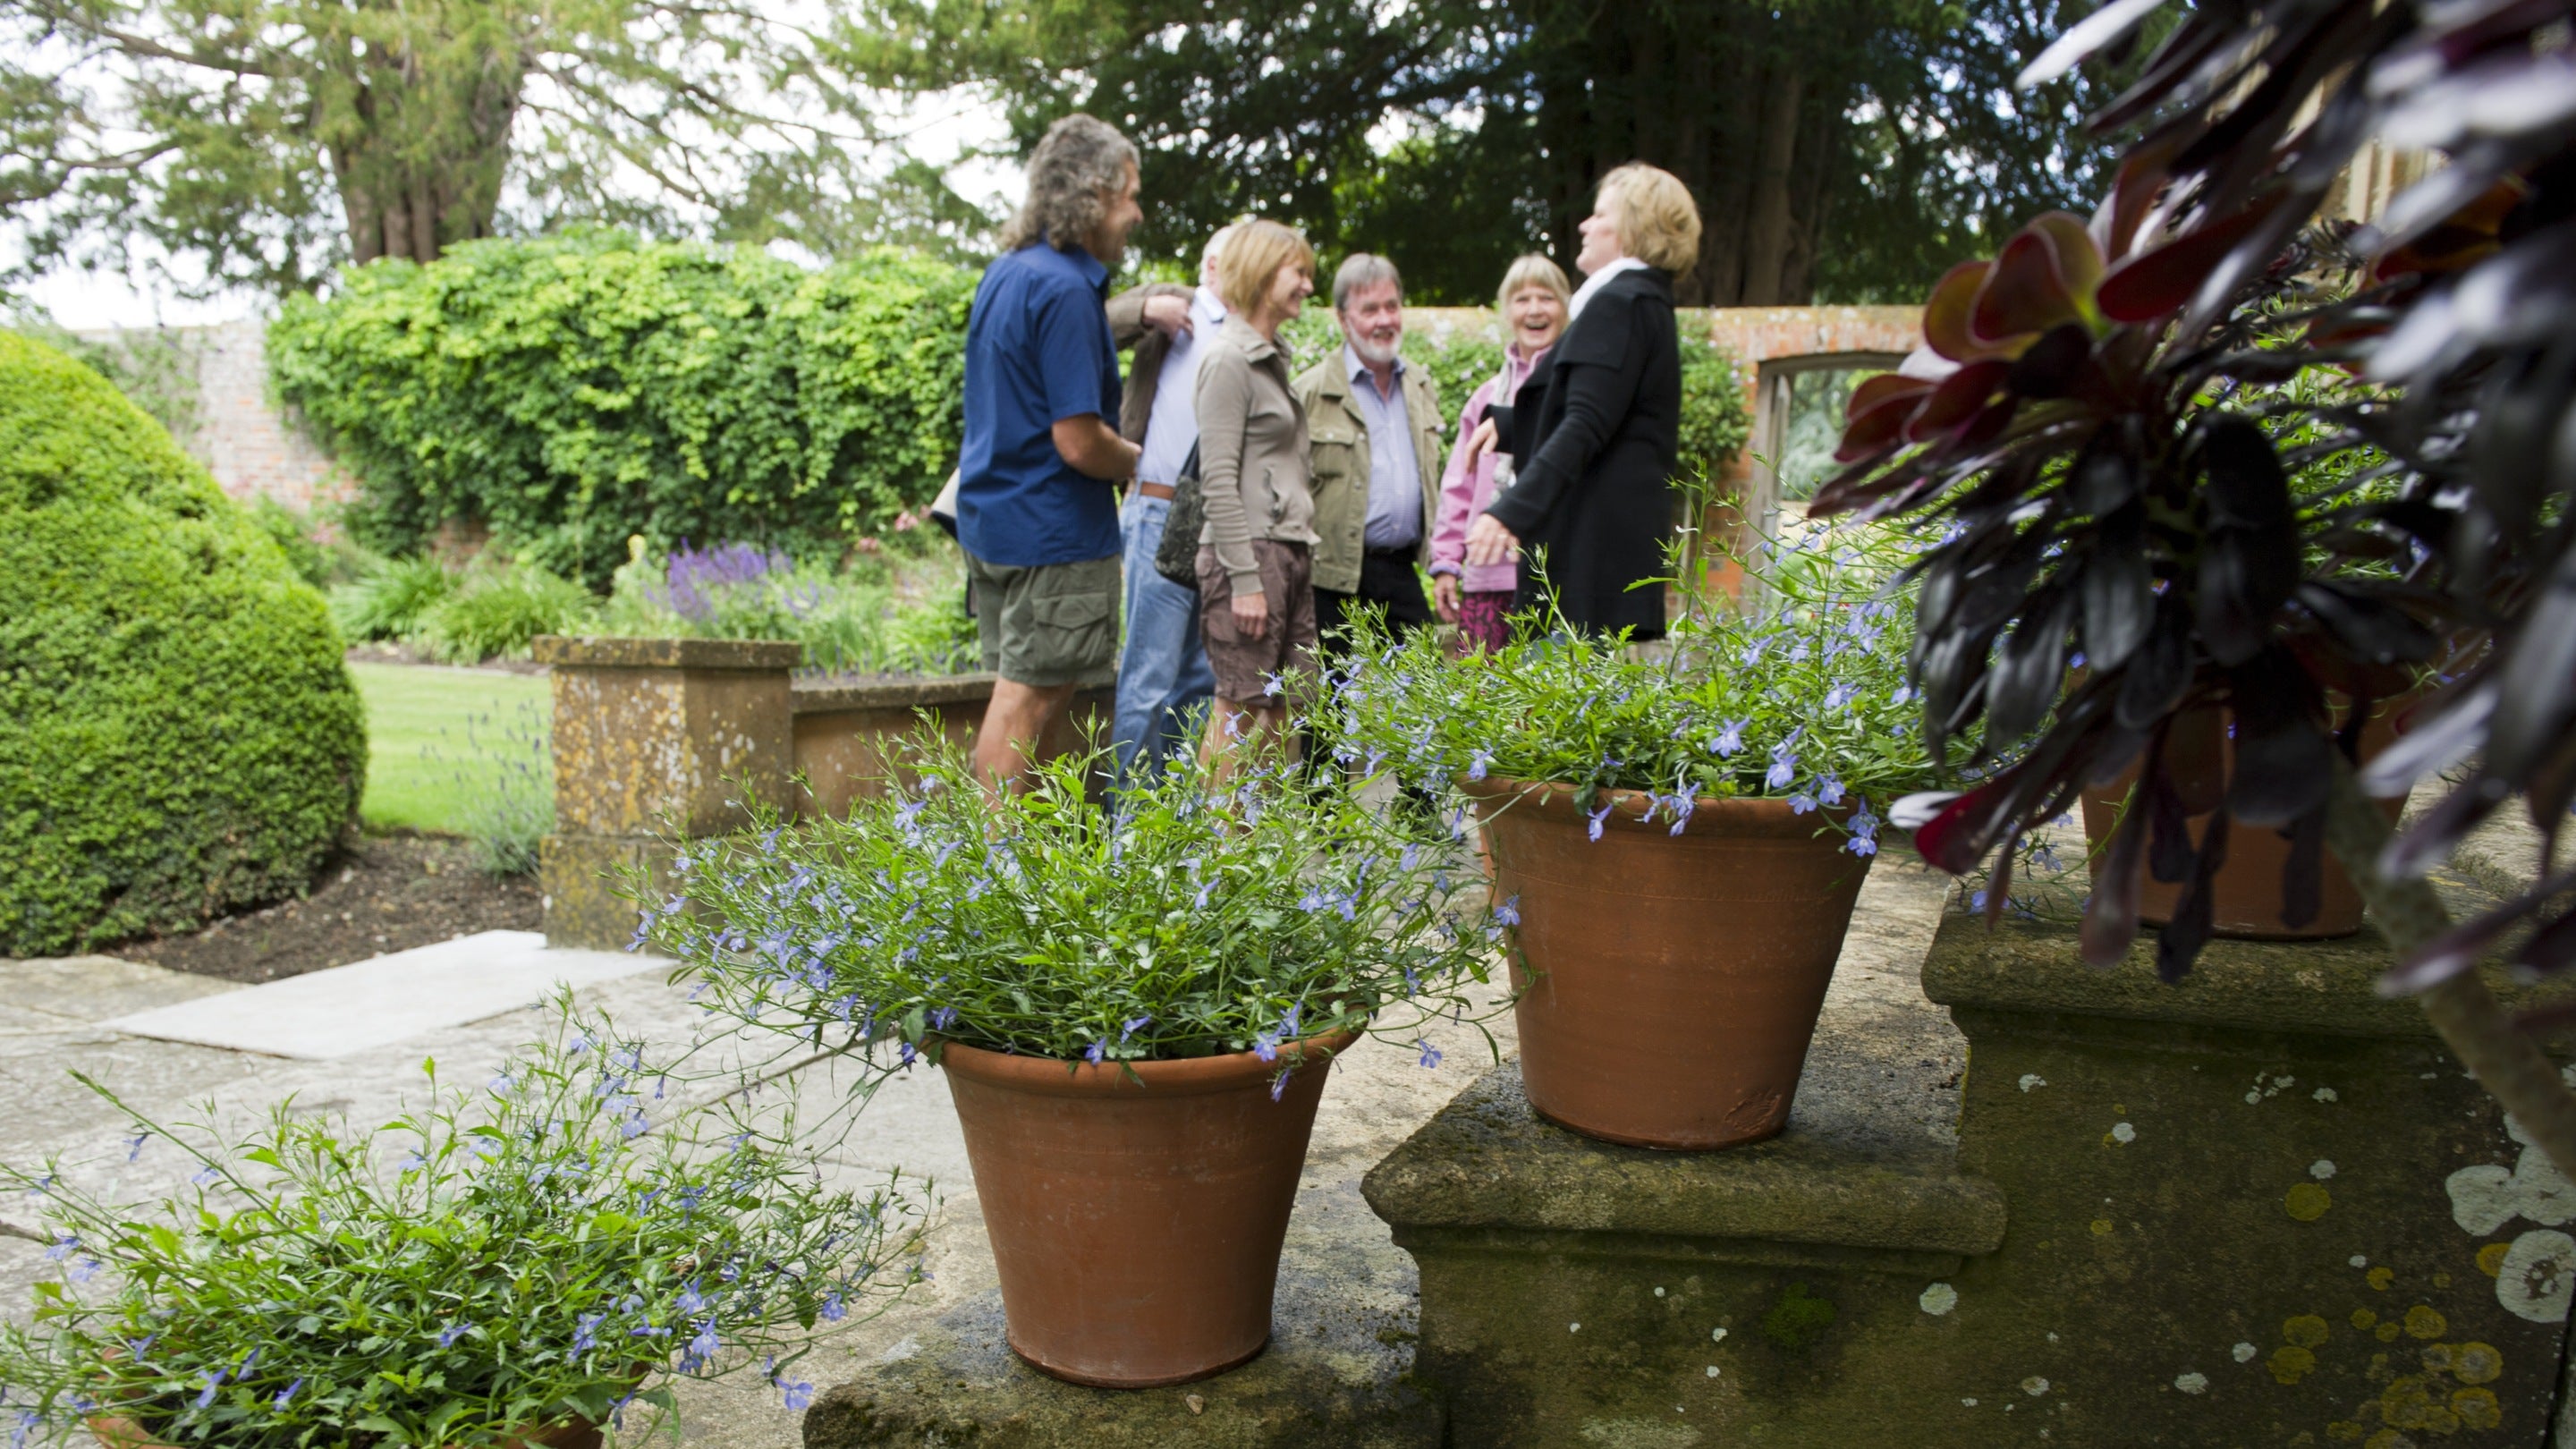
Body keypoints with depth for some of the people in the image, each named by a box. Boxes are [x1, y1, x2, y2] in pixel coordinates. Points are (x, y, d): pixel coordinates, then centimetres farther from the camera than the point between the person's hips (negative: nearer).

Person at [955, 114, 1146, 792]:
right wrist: (1140, 462, -3)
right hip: (1052, 532, -10)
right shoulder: (1065, 289, -19)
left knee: (1024, 695, 16)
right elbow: (1079, 443, -22)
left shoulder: (1006, 271, 12)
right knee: (1028, 698, -2)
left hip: (989, 518, 10)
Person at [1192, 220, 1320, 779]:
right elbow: (1218, 481, -14)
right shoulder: (1228, 359, -8)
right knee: (1241, 710, -6)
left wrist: (1301, 555, 15)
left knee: (1287, 708, 8)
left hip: (1290, 554, 9)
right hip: (1250, 552, -9)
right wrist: (1245, 578, -19)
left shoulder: (1272, 357, 19)